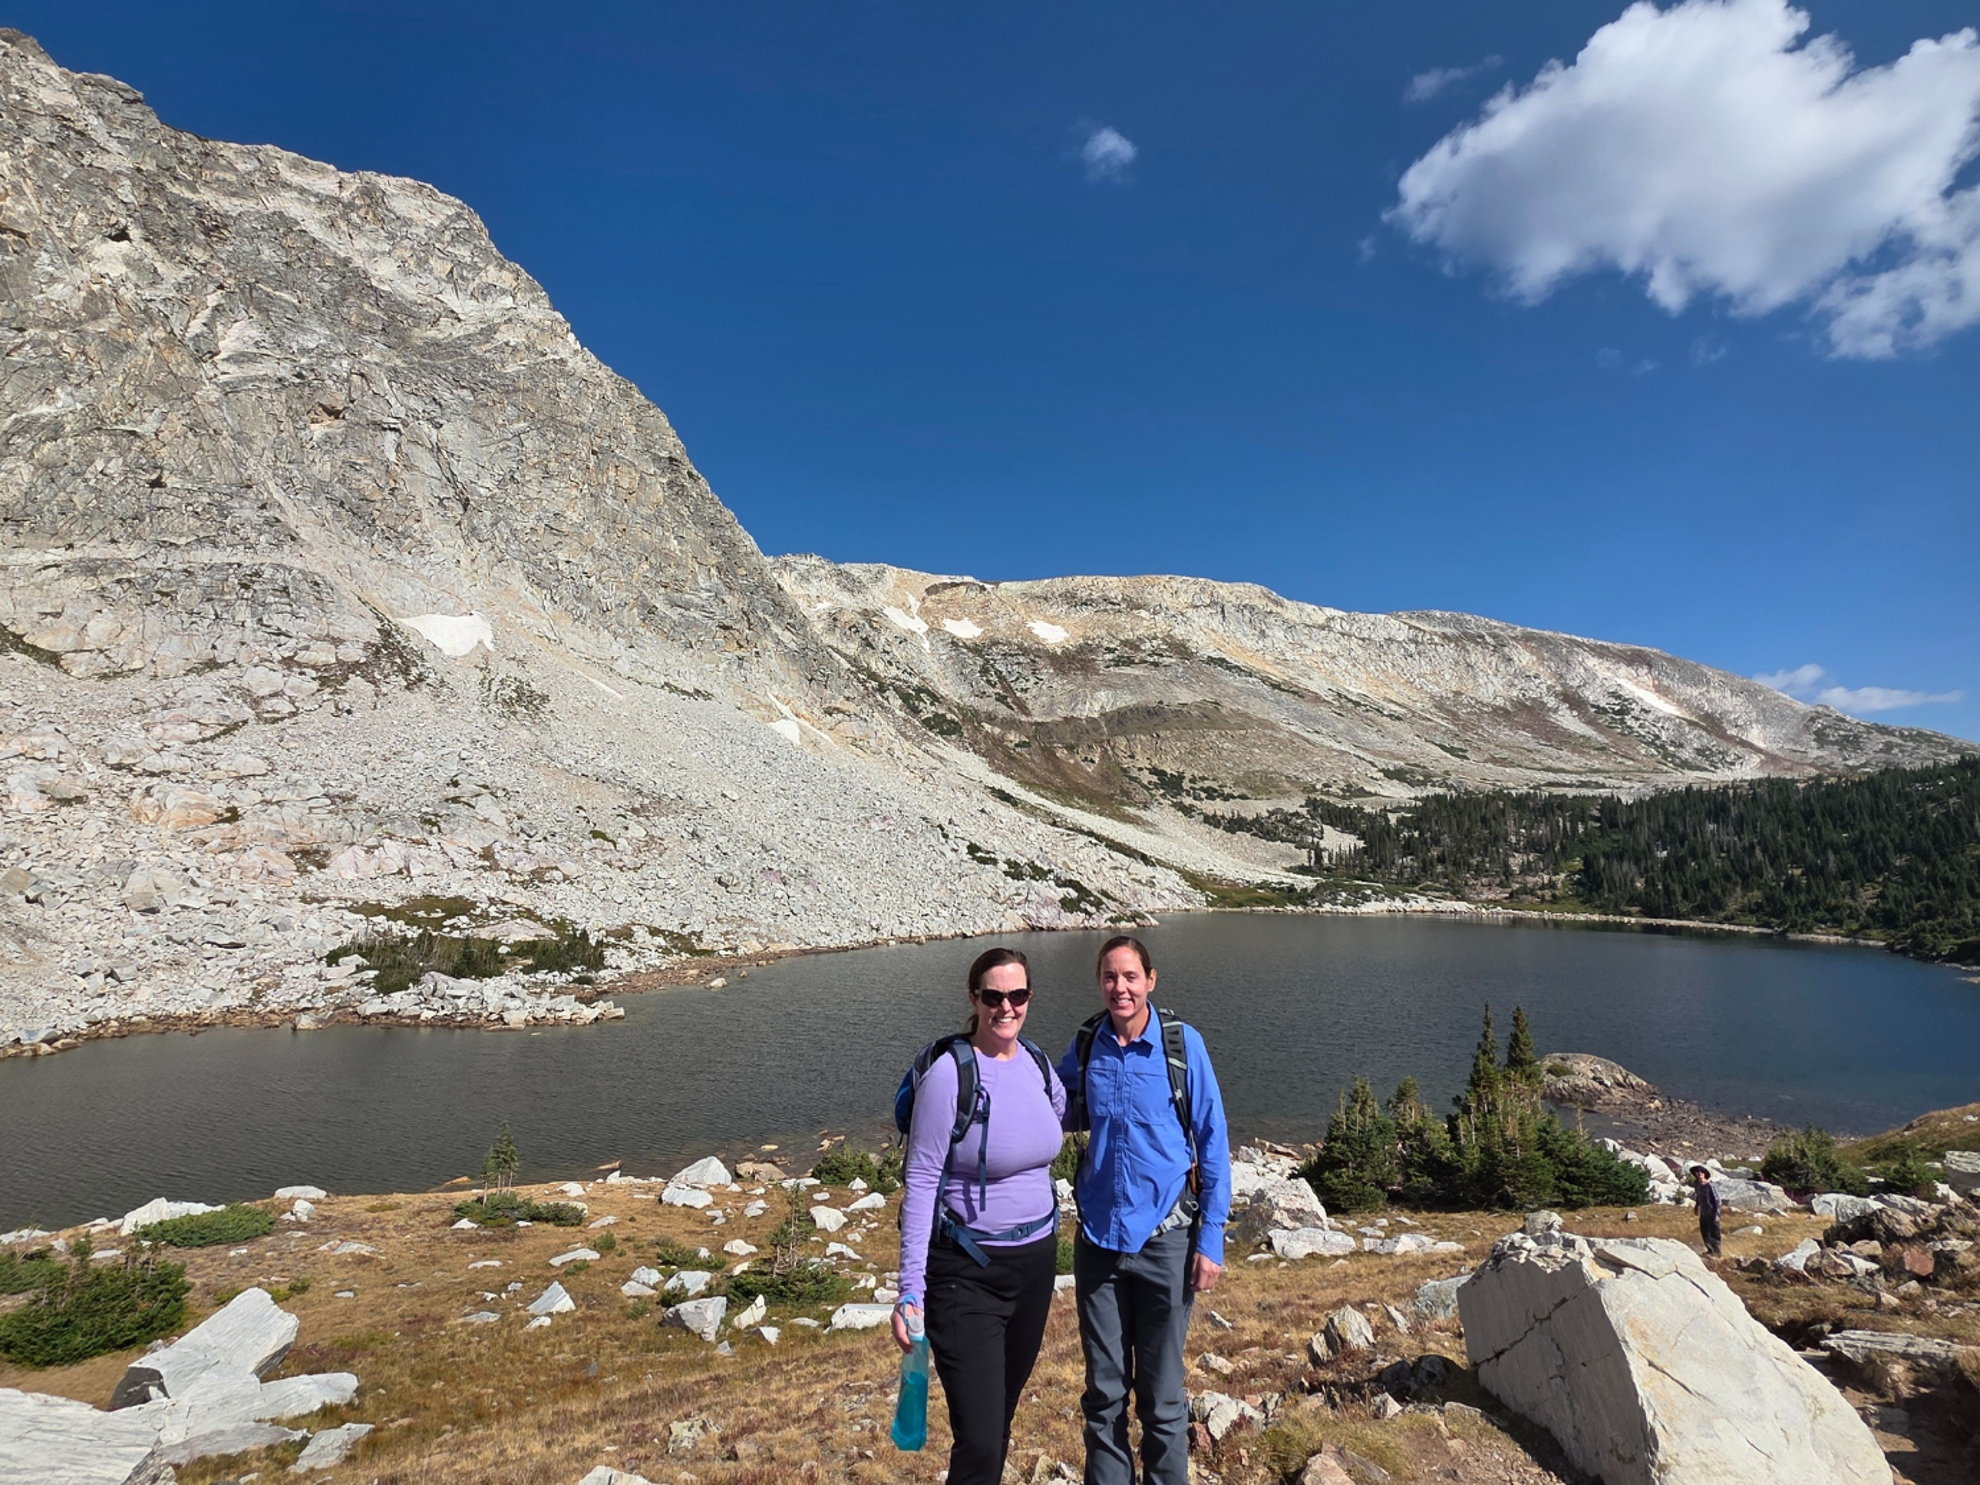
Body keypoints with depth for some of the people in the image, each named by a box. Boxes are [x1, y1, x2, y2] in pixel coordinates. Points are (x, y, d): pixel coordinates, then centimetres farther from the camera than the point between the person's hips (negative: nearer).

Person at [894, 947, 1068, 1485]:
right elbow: (920, 1182, -16)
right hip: (968, 1273, -6)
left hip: (1036, 1259, 6)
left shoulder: (1037, 1063, 0)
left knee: (1003, 1414, 21)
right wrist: (911, 1289, -16)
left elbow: (1068, 1114, 23)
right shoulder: (950, 1073, -18)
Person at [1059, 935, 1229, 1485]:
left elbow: (1212, 1141, -6)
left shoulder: (1181, 1044, -11)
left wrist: (1211, 1237, -8)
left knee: (1161, 1393, 12)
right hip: (1099, 1234, 3)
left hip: (1163, 1237, -3)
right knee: (1103, 1390, 15)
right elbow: (1065, 1113, 13)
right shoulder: (1086, 1045, -2)